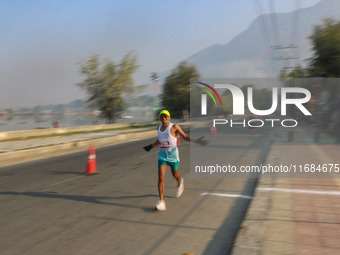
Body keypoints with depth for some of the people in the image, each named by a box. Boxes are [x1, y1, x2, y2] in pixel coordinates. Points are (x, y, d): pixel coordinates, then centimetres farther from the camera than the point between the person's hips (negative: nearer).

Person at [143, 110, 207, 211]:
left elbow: (185, 136, -5)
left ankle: (180, 182, 56)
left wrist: (196, 141, -18)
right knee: (161, 178, -9)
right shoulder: (159, 128, 5)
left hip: (173, 156, -3)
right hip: (162, 156, 3)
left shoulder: (174, 127, -10)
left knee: (174, 174, 19)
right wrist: (151, 146, 32)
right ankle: (161, 201, -5)